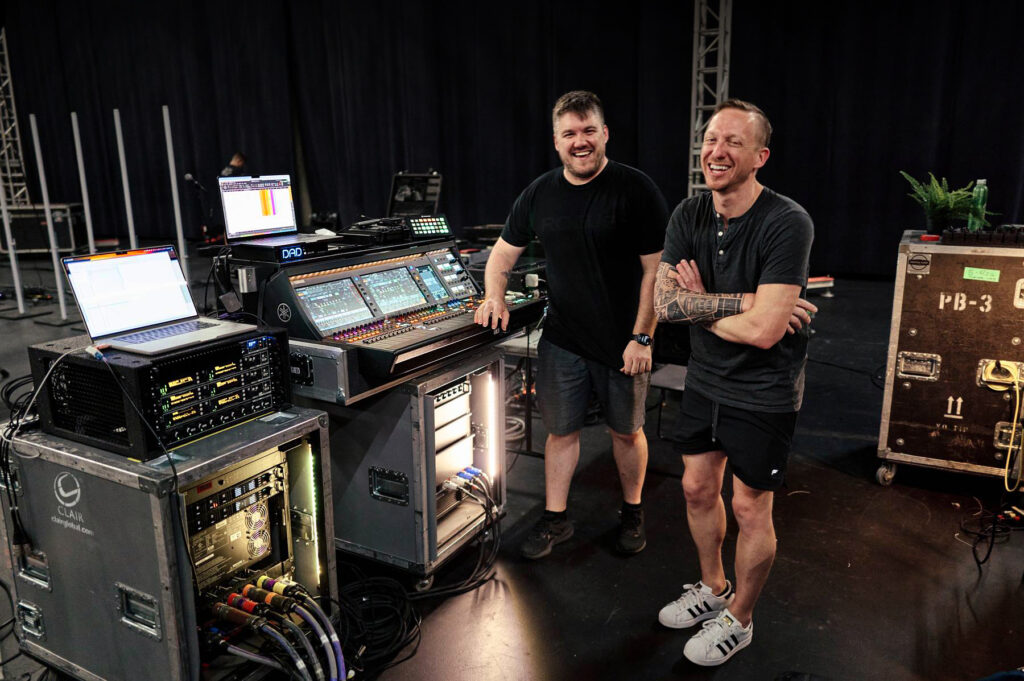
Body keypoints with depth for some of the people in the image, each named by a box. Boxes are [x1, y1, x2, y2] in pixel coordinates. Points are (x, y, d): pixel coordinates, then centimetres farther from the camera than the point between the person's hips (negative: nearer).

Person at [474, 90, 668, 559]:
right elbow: (504, 253, 14)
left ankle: (632, 513, 36)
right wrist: (494, 296, -5)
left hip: (622, 342, -3)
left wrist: (641, 337, -14)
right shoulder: (539, 194, 4)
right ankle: (555, 519, 29)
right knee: (561, 430, 11)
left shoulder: (635, 189, -10)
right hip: (562, 340, 3)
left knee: (626, 431, 13)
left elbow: (657, 270, -11)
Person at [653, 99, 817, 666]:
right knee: (697, 488, 18)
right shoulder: (688, 216, -5)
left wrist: (700, 305, -15)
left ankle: (738, 620, 32)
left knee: (749, 508, 8)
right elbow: (664, 303, -14)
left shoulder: (786, 223, -24)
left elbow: (764, 331, -29)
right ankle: (712, 588, 44)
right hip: (705, 379, 6)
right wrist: (746, 302, -23)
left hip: (763, 391, -6)